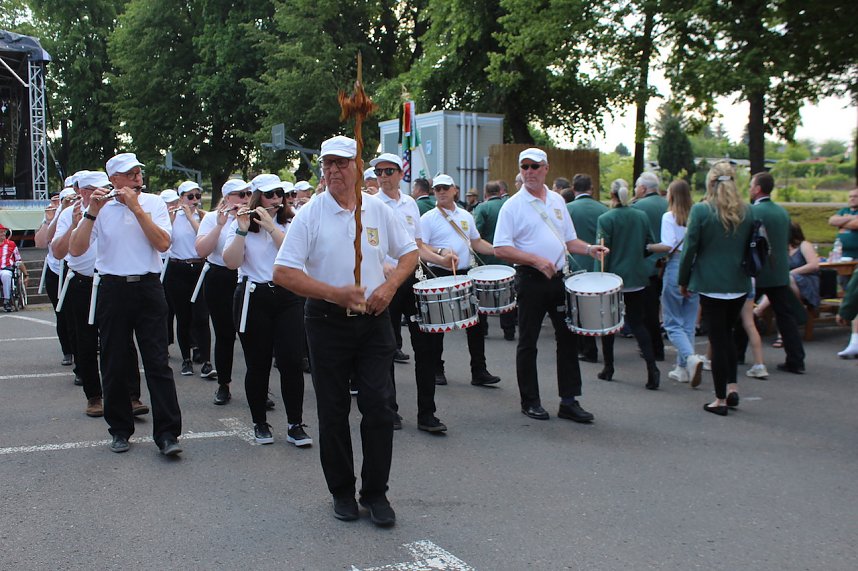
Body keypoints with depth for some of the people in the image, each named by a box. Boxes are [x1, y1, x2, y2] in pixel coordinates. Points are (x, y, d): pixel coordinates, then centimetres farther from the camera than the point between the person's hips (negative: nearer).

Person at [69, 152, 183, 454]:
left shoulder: (154, 203, 4)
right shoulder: (101, 208, 2)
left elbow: (163, 244, -11)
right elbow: (76, 249, -8)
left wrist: (136, 207, -14)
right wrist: (92, 212, -17)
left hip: (148, 288, -1)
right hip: (113, 290, 1)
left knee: (158, 362, -3)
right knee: (114, 364, 7)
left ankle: (167, 433, -2)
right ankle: (120, 430, 21)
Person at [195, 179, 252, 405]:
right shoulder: (212, 218, 2)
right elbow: (201, 250, -12)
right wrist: (220, 224, -19)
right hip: (220, 281, 0)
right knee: (224, 335, 5)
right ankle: (223, 386, 19)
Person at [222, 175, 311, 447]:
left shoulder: (290, 224, 8)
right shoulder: (240, 224, 4)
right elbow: (231, 262, -9)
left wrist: (271, 227, -14)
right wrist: (243, 230, -17)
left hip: (288, 297, 1)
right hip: (253, 299, -1)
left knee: (291, 361, -5)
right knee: (258, 364, 5)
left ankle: (295, 425, 4)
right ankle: (260, 423, 19)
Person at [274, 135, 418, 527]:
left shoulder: (378, 211, 4)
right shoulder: (309, 215, -5)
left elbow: (409, 253, 13)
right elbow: (283, 272, -11)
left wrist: (389, 286, -6)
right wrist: (334, 293, -19)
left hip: (374, 320, 2)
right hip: (328, 322, -2)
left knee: (379, 406, -1)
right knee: (333, 411, 7)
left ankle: (375, 492, 13)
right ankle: (341, 491, 22)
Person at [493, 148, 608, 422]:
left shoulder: (557, 201, 11)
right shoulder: (513, 206, -6)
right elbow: (501, 249, -13)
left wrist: (589, 249, -2)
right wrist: (537, 260, -21)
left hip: (559, 277, 5)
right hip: (531, 280, -5)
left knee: (568, 337, 5)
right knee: (528, 342, 5)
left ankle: (569, 400, 13)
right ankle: (530, 401, 16)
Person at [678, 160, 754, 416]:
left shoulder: (701, 210, -11)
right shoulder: (746, 211, 3)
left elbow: (689, 248, -9)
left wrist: (683, 281, 2)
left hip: (711, 284, -4)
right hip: (739, 284, 4)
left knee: (718, 339, 3)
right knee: (728, 334, 21)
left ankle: (721, 399, 8)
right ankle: (732, 386, 14)